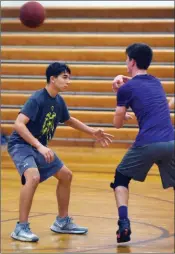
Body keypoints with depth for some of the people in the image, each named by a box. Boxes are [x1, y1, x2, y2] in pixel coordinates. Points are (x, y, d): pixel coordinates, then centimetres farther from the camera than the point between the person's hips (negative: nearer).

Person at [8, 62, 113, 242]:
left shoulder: (58, 101, 2)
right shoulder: (37, 99, -23)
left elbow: (68, 120, 24)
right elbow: (18, 124, -32)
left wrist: (92, 132, 20)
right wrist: (40, 146, -38)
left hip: (39, 147, 9)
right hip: (21, 145, -9)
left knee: (66, 176, 13)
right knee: (33, 177, -32)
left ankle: (62, 222, 27)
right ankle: (21, 228, -26)